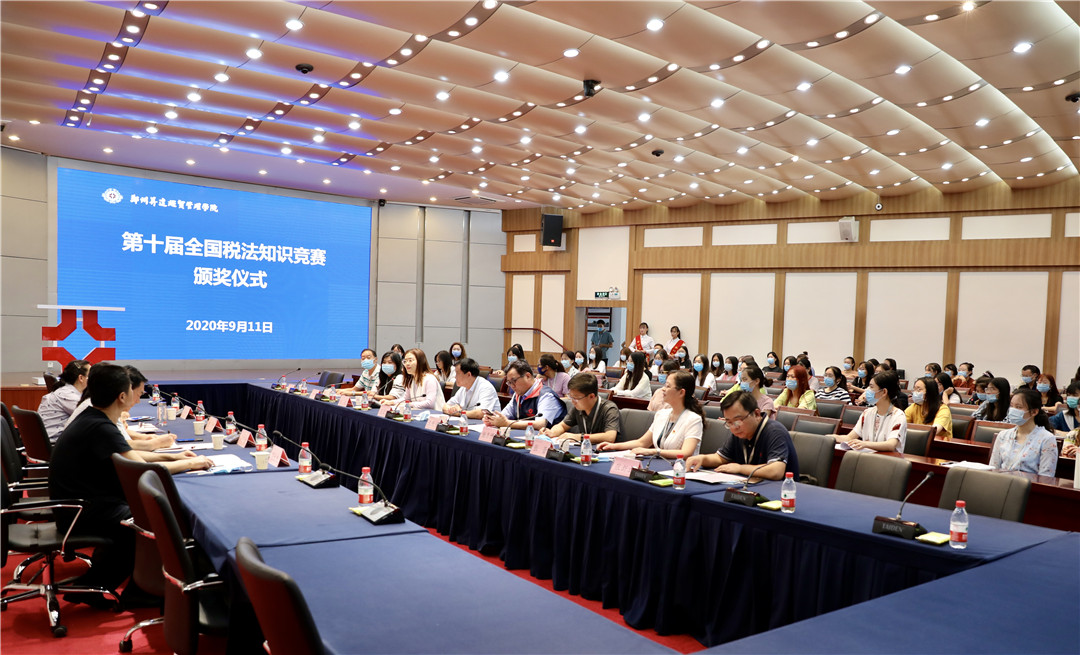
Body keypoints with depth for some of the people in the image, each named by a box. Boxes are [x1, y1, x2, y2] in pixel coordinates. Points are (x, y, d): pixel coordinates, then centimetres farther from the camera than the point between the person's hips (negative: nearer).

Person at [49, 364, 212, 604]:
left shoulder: (91, 418, 6)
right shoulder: (100, 428, -24)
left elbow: (128, 455, 18)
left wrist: (172, 457, 11)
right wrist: (190, 464, -13)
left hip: (85, 502, 10)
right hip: (83, 514, -10)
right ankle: (89, 587, 4)